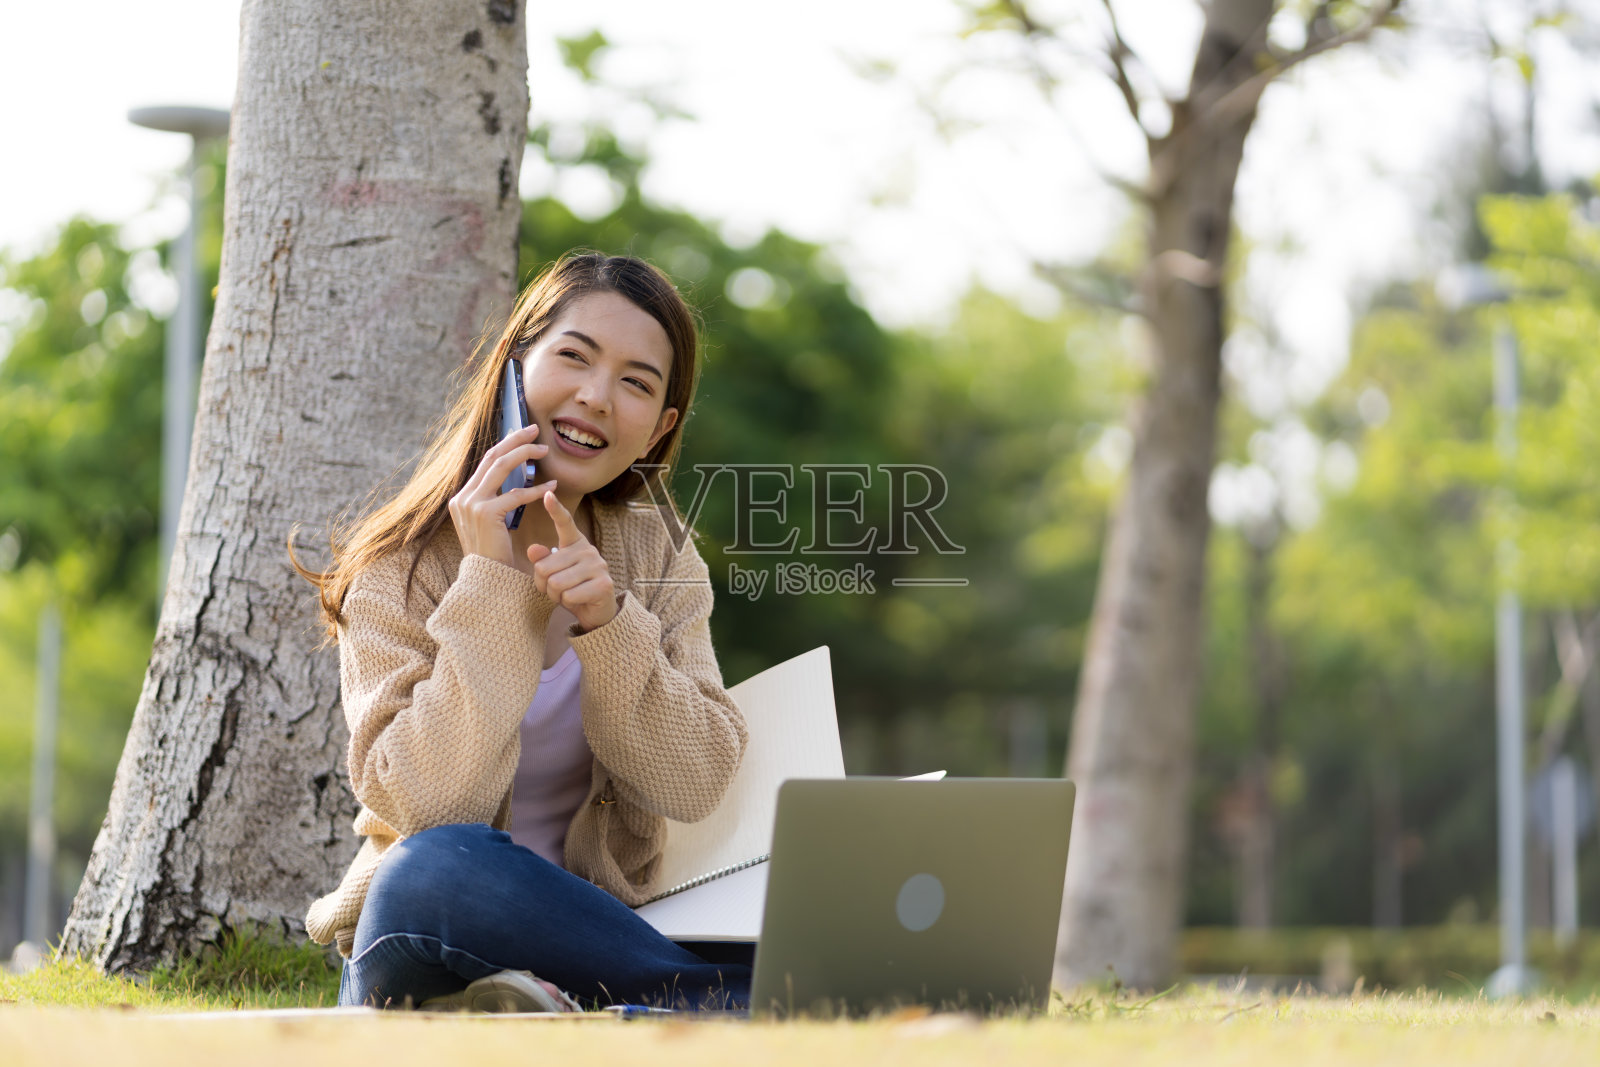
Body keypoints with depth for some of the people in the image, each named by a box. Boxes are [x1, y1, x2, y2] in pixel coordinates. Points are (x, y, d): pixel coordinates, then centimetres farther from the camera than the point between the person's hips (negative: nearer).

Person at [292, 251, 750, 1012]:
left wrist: (608, 624, -19)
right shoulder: (402, 569, -6)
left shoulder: (660, 559, 6)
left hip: (587, 936, 2)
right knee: (438, 867, -39)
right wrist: (490, 586, -21)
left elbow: (697, 787, -5)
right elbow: (426, 809, -19)